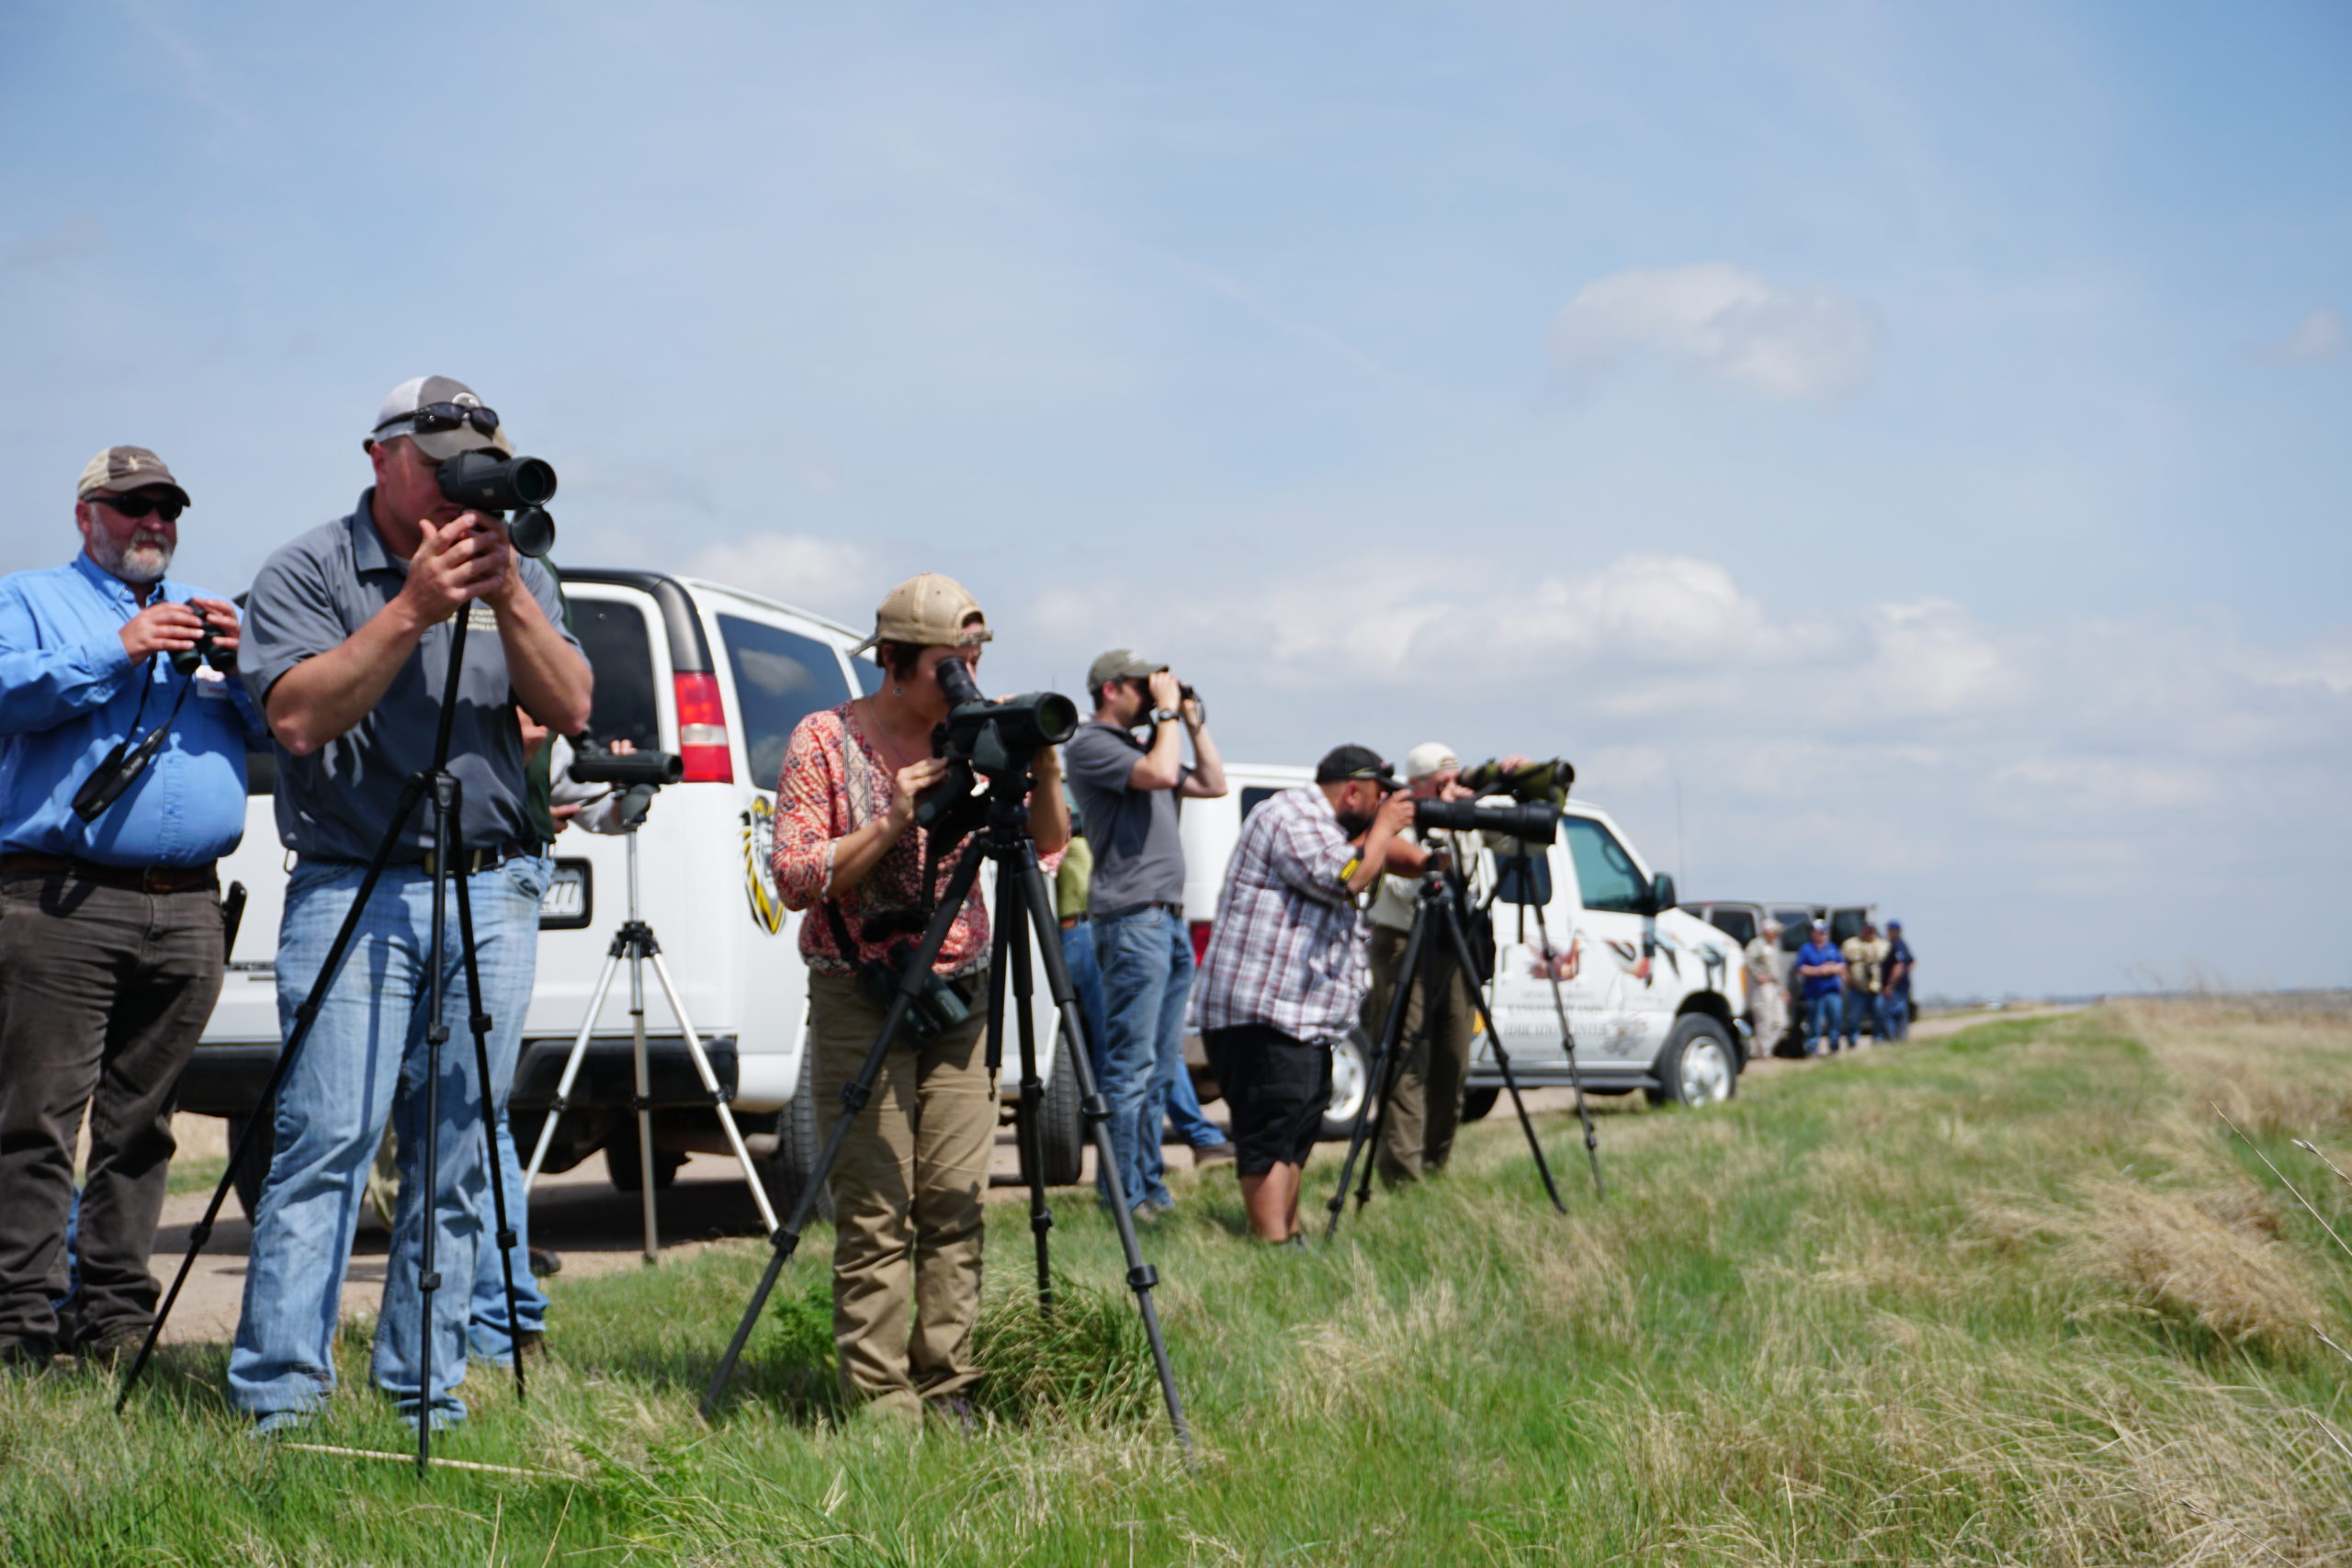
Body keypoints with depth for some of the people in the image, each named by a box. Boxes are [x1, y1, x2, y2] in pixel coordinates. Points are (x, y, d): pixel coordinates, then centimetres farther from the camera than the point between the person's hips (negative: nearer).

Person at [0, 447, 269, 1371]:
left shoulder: (211, 615, 23)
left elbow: (282, 726, 14)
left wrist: (242, 663, -4)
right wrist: (118, 651, -12)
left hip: (187, 907, 4)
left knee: (142, 1122, 6)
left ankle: (116, 1312, 11)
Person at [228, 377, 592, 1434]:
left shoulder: (517, 573, 13)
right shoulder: (307, 573, 1)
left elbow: (570, 709, 1)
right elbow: (298, 715, -13)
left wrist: (507, 597, -13)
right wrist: (412, 609, -19)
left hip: (493, 896, 4)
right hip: (352, 891, -4)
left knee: (458, 1157, 4)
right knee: (325, 1140, -12)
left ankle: (427, 1395, 10)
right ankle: (280, 1401, -9)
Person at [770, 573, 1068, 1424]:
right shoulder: (825, 740, -3)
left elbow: (1045, 851, 4)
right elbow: (796, 877, -9)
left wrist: (1042, 772, -12)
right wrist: (892, 823, -19)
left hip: (961, 994, 4)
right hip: (859, 996, -4)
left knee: (956, 1205, 1)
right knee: (875, 1214, -6)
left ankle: (948, 1389, 8)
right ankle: (879, 1401, -1)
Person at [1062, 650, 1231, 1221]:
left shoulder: (1142, 745, 22)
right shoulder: (1091, 745, -6)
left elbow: (1213, 784, 23)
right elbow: (1160, 774, -21)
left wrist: (1192, 719, 16)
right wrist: (1169, 712, -9)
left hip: (1169, 918, 10)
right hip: (1132, 919, -10)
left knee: (1161, 1066, 11)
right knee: (1132, 1066, -9)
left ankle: (1149, 1183, 16)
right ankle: (1122, 1194, -6)